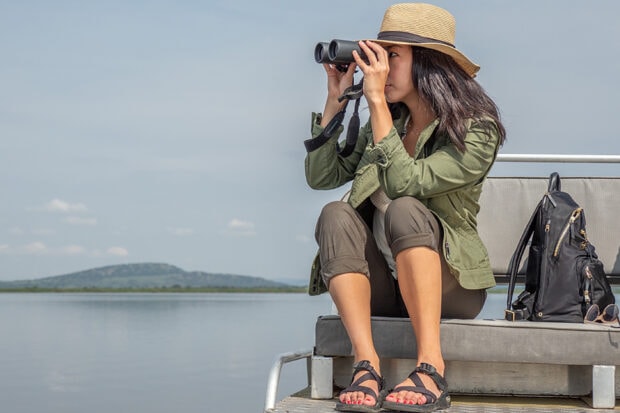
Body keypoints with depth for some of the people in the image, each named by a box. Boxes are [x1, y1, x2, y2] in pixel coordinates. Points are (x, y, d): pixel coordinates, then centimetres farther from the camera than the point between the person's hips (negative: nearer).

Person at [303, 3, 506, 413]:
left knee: (404, 210, -32)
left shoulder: (477, 130, -10)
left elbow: (403, 183, -24)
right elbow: (321, 176, 4)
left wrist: (376, 100, -22)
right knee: (337, 215, -23)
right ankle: (367, 365, -35)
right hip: (381, 286, 5)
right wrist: (335, 100, 0)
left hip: (449, 284, -5)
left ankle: (431, 368, -40)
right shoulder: (385, 122, 10)